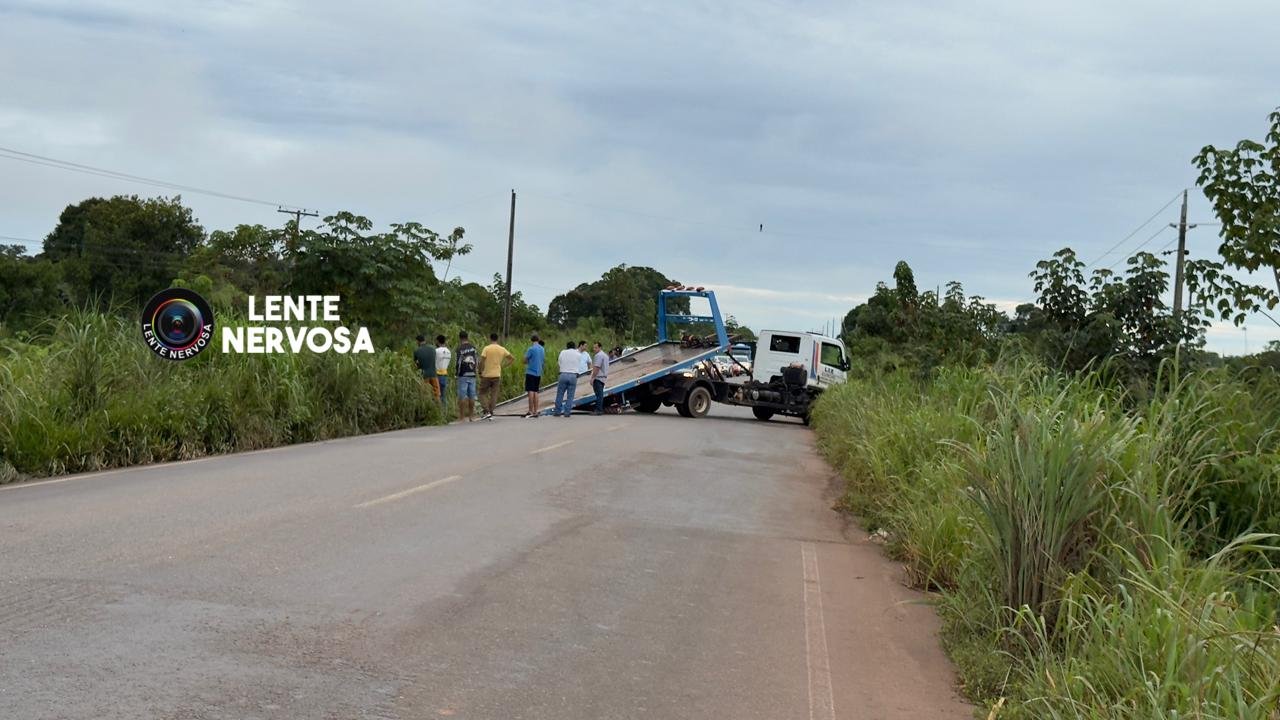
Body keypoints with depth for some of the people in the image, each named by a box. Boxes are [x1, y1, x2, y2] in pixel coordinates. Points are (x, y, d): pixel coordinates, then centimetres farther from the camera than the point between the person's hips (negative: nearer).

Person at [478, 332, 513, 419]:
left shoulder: (486, 348, -8)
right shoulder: (502, 349, 3)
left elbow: (482, 361, -15)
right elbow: (512, 358, 8)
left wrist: (480, 372, -2)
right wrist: (503, 366, 11)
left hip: (486, 375, -3)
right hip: (497, 375, 3)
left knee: (483, 393, 7)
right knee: (494, 395, 9)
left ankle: (487, 412, -6)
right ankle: (491, 413, 8)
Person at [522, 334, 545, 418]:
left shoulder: (531, 349, -11)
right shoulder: (542, 349, 9)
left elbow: (525, 361, -6)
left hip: (531, 372, -6)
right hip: (538, 373, 6)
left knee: (530, 392, -6)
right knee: (535, 392, 10)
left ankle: (531, 411, -8)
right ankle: (535, 412, 10)